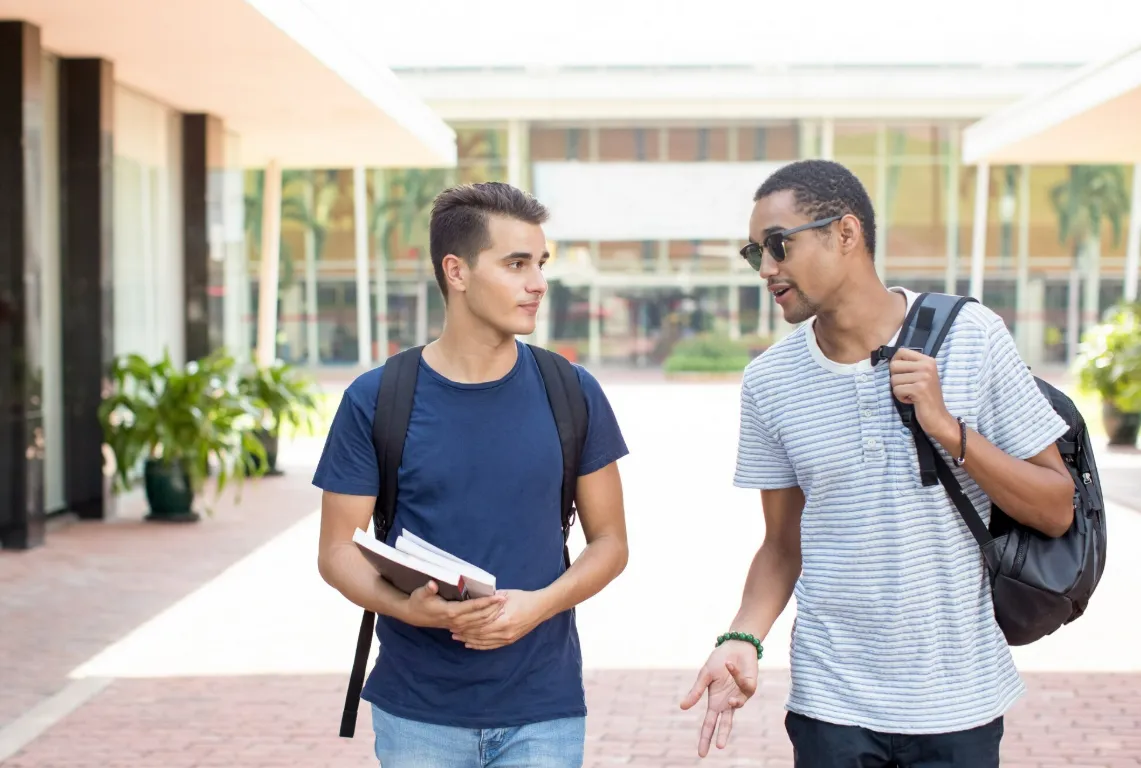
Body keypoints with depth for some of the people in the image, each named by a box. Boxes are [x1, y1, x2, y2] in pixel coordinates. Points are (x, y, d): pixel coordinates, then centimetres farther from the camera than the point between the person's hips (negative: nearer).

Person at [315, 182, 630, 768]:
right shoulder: (375, 400, -4)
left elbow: (609, 540, 5)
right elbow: (337, 551, 0)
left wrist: (539, 605, -13)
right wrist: (407, 606, -19)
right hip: (417, 710, 0)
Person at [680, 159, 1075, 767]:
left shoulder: (971, 336, -8)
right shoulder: (769, 381, -2)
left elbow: (1057, 510, -6)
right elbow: (783, 543, 6)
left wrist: (948, 428, -18)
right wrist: (743, 638, -11)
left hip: (959, 697, -1)